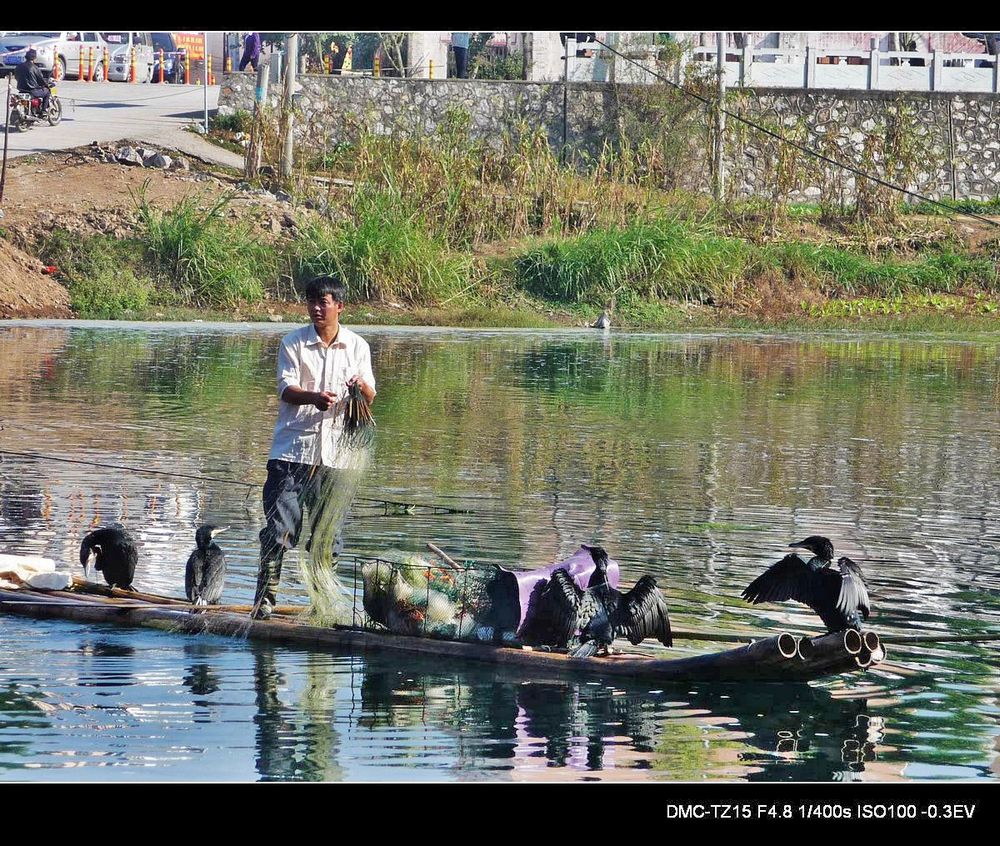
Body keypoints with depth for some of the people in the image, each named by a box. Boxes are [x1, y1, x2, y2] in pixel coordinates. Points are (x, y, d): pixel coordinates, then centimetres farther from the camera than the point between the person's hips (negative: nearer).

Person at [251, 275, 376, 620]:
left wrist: (361, 385, -19)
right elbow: (286, 388, -9)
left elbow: (370, 398, 6)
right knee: (279, 527, -8)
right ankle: (265, 598, -4)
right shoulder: (293, 343, 2)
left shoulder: (357, 346, 9)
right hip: (293, 449, -2)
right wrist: (314, 397, -30)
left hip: (335, 453, 2)